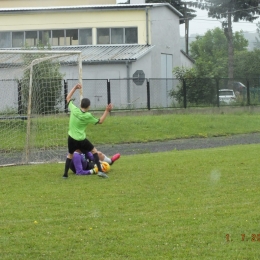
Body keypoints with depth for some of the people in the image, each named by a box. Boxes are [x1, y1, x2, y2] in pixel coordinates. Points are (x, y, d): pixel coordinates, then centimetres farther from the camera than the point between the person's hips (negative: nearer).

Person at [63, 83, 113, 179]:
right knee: (94, 151, 16)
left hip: (71, 139, 2)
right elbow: (100, 121, 5)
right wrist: (107, 111, 5)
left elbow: (68, 98, 8)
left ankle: (65, 174, 18)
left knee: (70, 154, 23)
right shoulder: (88, 116, -11)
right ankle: (100, 170, 5)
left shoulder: (74, 110, -8)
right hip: (82, 140, -2)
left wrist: (75, 88, 11)